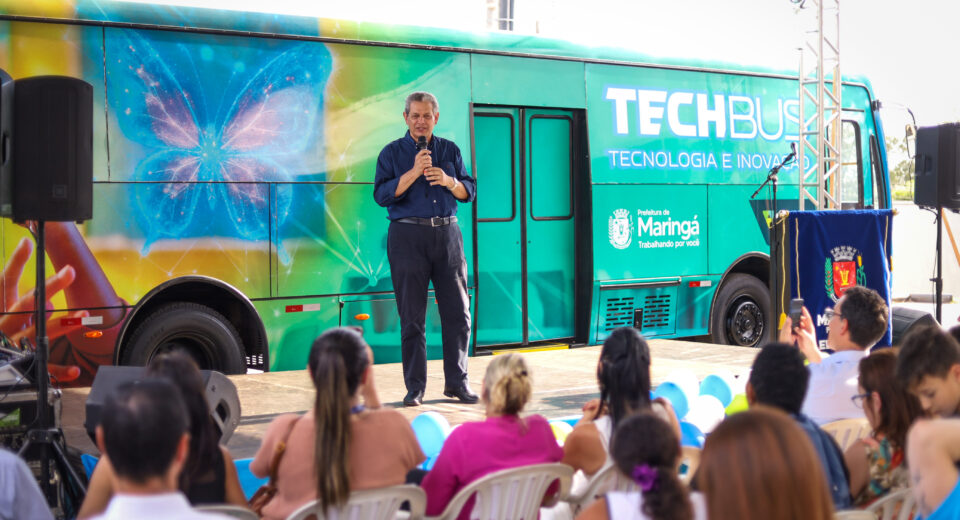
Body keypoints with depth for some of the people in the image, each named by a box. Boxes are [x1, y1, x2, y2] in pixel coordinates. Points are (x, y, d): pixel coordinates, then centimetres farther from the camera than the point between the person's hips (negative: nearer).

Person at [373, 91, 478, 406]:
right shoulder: (392, 153, 5)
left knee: (458, 312, 2)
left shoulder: (450, 150, 13)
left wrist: (448, 181, -10)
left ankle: (456, 381, 13)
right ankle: (415, 387, 6)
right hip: (408, 236, -3)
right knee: (412, 317, 0)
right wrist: (414, 172, -16)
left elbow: (469, 192, 10)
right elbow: (382, 195, -7)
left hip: (447, 234, 3)